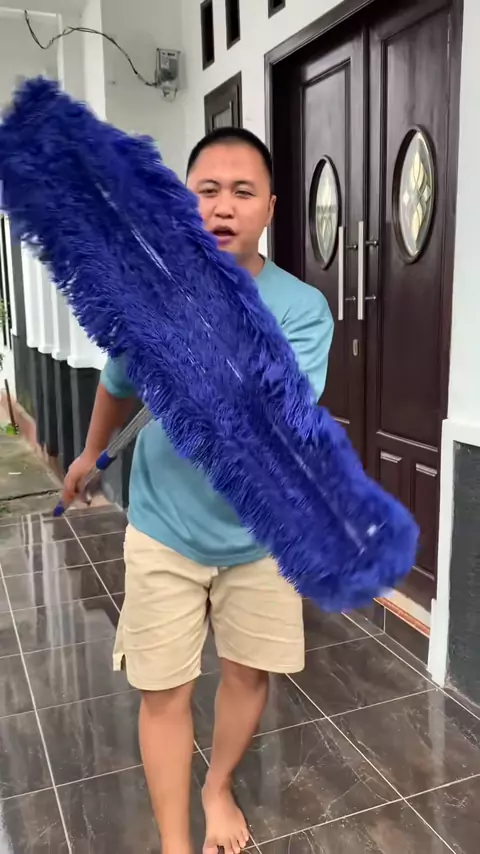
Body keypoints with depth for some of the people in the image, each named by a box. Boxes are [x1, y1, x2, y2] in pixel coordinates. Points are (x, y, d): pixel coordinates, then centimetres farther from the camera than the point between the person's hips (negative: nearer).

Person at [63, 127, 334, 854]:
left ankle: (218, 788, 46)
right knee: (163, 690, 6)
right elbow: (116, 386, 9)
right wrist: (90, 454, 24)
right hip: (164, 533, 1)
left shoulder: (302, 309, -18)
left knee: (248, 673, 16)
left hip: (259, 535, 0)